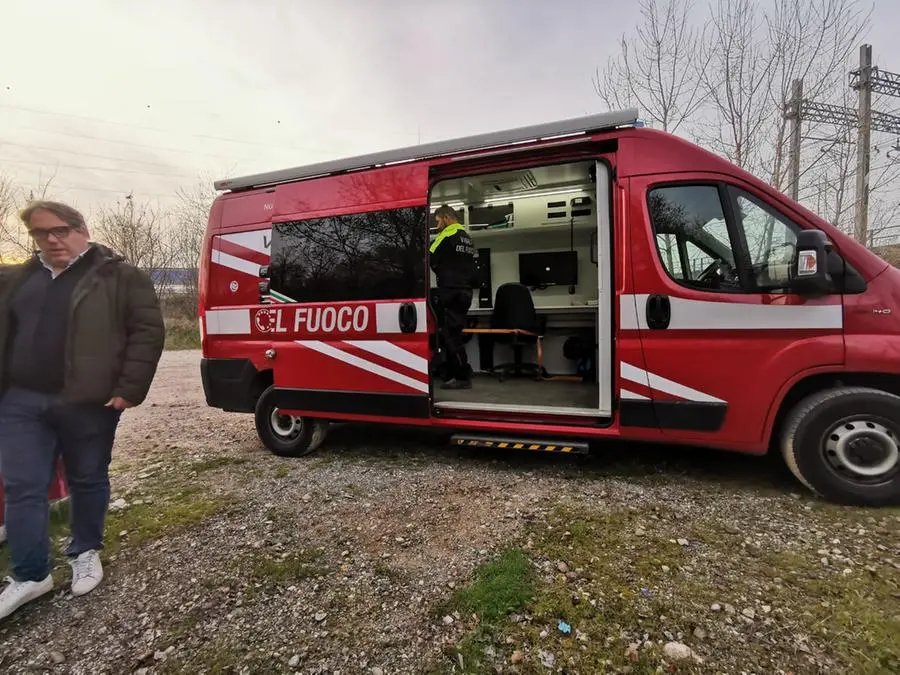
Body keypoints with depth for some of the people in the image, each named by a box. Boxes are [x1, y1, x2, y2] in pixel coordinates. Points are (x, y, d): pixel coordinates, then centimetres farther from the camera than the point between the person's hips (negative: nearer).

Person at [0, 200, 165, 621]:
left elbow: (148, 331, -10)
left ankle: (85, 553, 32)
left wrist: (129, 389, -15)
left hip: (88, 402, -4)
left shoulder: (121, 278, -4)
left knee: (88, 481, 11)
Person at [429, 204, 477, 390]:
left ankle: (463, 377, -6)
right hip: (464, 292, 9)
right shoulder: (467, 238, 20)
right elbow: (474, 268, 19)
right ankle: (453, 376, 14)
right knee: (453, 334, 11)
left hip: (450, 292, -9)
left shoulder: (448, 234, -7)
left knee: (450, 335, -7)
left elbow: (430, 260, -6)